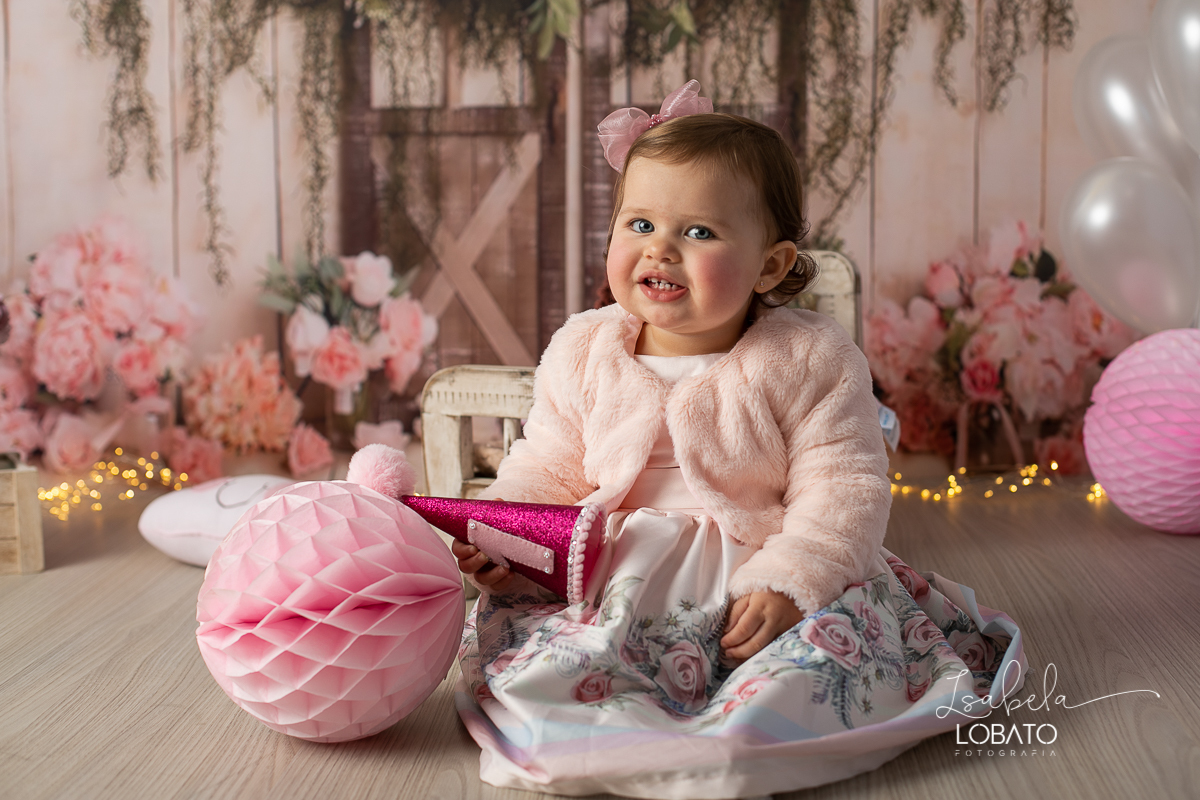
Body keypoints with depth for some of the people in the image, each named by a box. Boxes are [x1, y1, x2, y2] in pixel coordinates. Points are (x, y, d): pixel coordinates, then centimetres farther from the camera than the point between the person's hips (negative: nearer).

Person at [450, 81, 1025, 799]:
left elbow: (843, 490, -9)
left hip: (758, 582, -2)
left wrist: (788, 581, -23)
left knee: (836, 640, -31)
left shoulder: (811, 359, -6)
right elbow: (548, 470, 11)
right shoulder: (582, 353, 4)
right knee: (521, 665, -22)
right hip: (609, 583, 2)